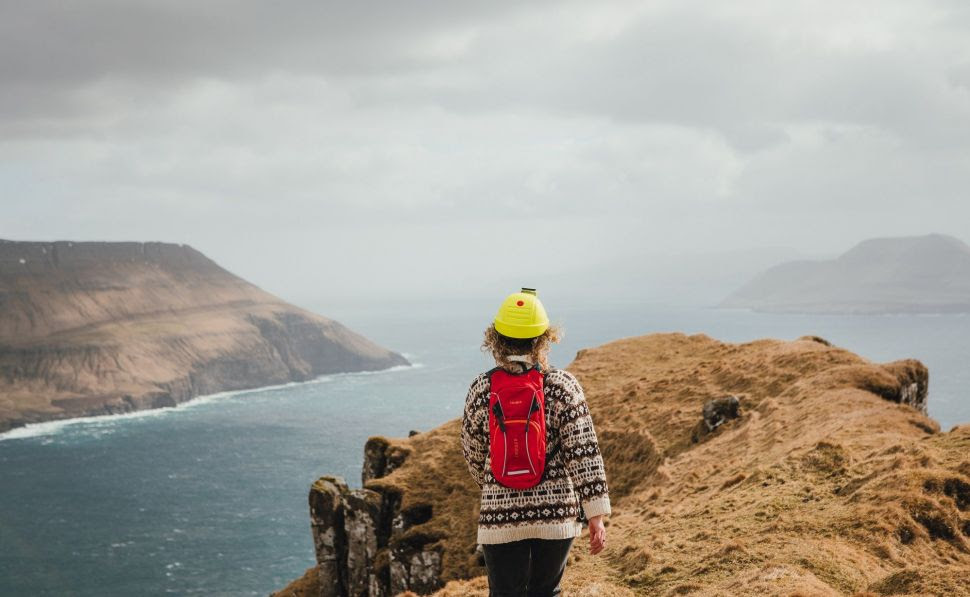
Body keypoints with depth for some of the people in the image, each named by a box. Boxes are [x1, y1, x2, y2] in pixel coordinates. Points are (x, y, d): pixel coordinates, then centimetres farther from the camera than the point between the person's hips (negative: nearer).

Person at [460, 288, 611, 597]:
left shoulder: (481, 389, -2)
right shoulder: (562, 385, -6)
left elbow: (474, 455, 9)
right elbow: (584, 453, -10)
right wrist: (596, 516, -6)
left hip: (500, 515, 0)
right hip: (557, 514, 0)